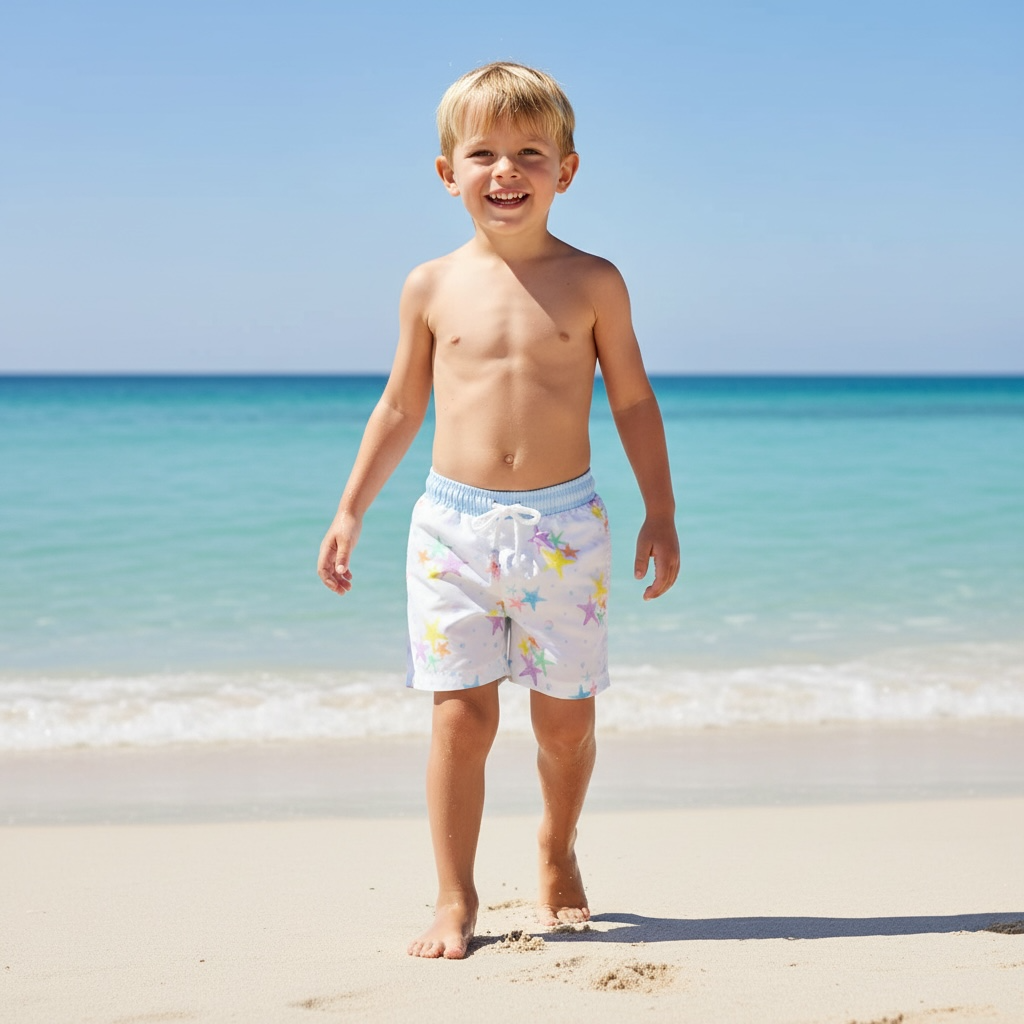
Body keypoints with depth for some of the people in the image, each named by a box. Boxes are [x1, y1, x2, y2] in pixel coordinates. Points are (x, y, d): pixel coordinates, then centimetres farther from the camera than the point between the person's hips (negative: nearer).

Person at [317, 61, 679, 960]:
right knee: (462, 716, -2)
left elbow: (633, 402, 7)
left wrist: (661, 513, 5)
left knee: (566, 717, 8)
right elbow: (401, 407, 14)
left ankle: (558, 852, 35)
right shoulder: (433, 288, 4)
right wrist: (351, 510, 12)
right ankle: (455, 901, 8)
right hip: (454, 524, 0)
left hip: (563, 525, 0)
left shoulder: (592, 283, 1)